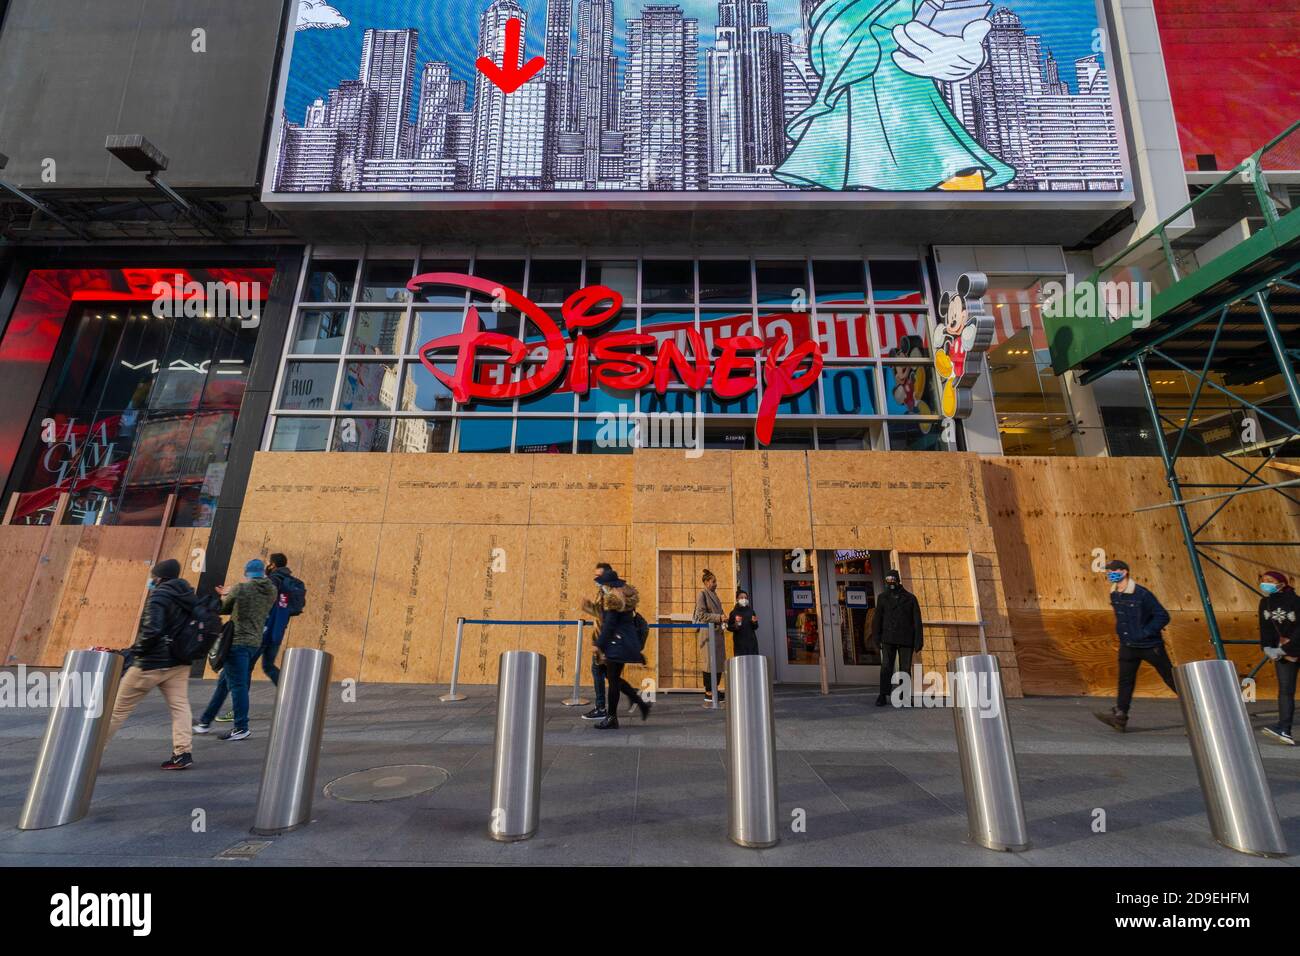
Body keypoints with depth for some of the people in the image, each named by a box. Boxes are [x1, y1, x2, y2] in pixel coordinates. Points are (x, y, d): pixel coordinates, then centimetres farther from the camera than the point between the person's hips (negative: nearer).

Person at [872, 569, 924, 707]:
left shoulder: (910, 598, 7)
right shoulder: (882, 598, 9)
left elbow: (917, 621, 4)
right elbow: (877, 619, 5)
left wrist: (919, 640, -3)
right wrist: (877, 638, -4)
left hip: (906, 639, 0)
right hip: (888, 639, 0)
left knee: (905, 669, 3)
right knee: (886, 667, -6)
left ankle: (905, 696, 14)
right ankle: (883, 696, -5)